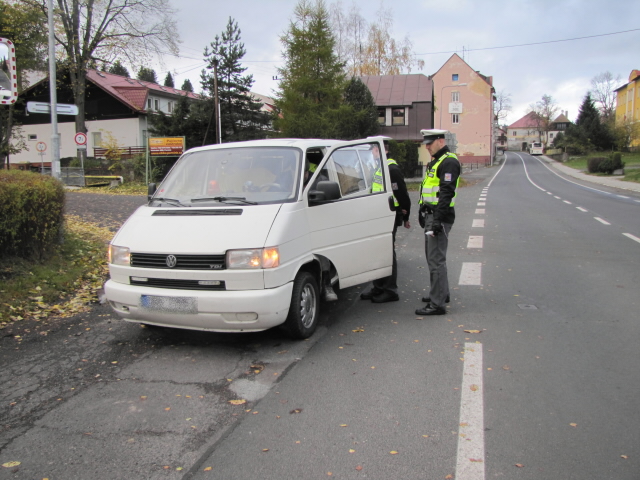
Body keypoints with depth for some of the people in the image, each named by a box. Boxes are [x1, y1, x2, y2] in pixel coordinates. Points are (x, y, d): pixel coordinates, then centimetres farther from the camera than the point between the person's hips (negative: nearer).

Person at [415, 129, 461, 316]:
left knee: (436, 259, -10)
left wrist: (438, 220, -26)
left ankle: (437, 304, -7)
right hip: (430, 215, 11)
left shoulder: (449, 162, -14)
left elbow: (446, 193, -22)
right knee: (432, 257, 19)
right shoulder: (434, 161, 20)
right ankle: (441, 293, 33)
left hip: (440, 216, -11)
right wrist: (423, 212, 25)